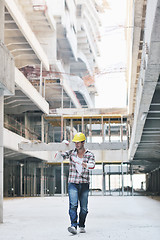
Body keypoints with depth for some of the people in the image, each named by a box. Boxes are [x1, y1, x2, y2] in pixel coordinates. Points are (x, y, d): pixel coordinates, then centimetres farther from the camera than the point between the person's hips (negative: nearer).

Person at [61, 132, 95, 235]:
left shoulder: (89, 154, 2)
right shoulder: (71, 152, 7)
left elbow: (92, 165, -16)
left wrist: (79, 162, -31)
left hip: (84, 184, 1)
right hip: (73, 183, 0)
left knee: (84, 207, 4)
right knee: (73, 205, -17)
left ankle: (82, 225, 21)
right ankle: (73, 226, -24)